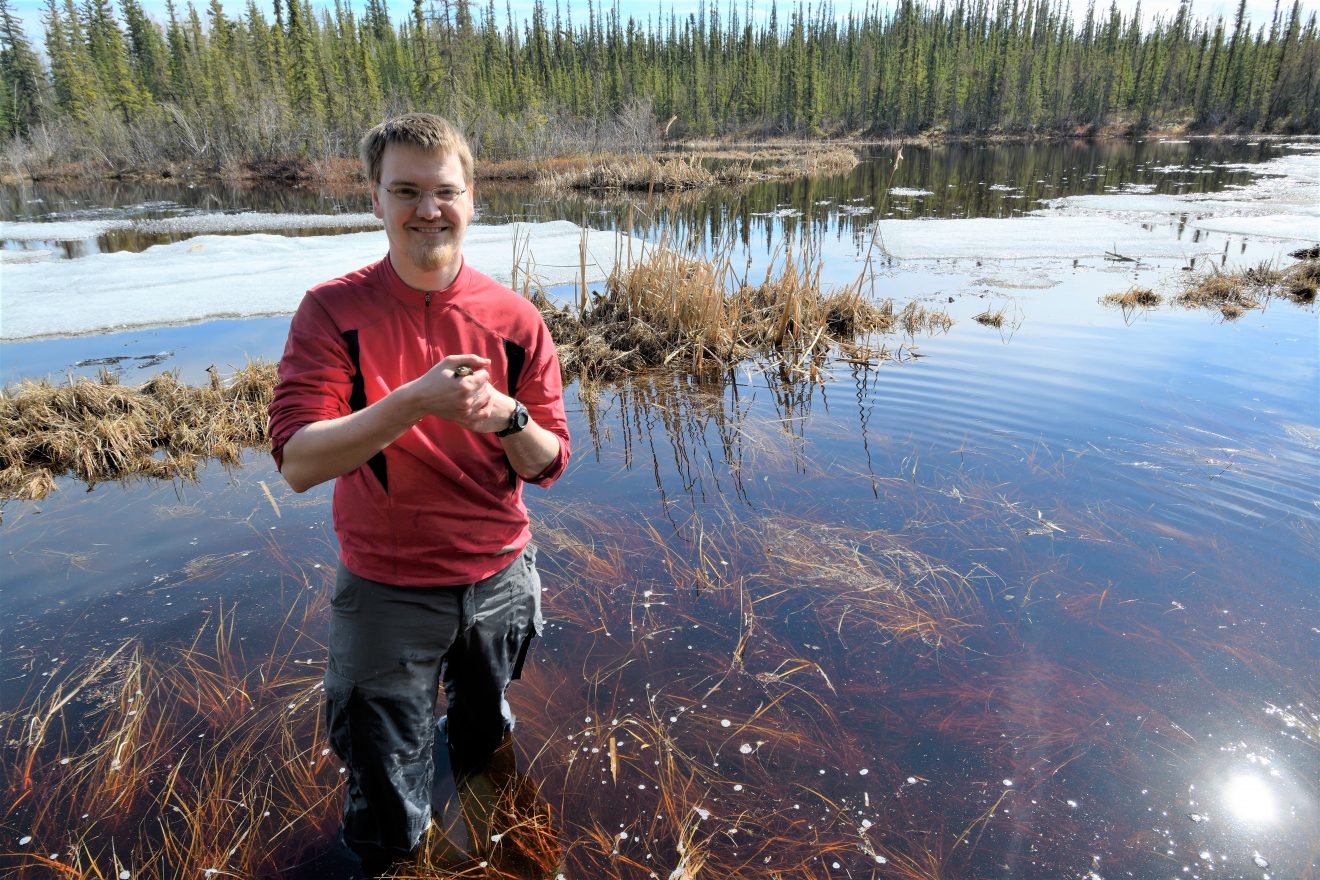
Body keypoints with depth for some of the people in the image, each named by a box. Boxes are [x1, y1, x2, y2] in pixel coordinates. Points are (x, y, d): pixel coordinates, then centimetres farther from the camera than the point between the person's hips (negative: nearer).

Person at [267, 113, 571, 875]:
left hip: (500, 578, 2)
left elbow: (548, 465, -6)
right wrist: (415, 399, -34)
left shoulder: (514, 320, -8)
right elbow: (298, 463, -21)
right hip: (386, 589, -2)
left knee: (481, 743, 29)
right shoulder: (333, 312, -13)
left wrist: (508, 416, -27)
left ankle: (467, 728, 64)